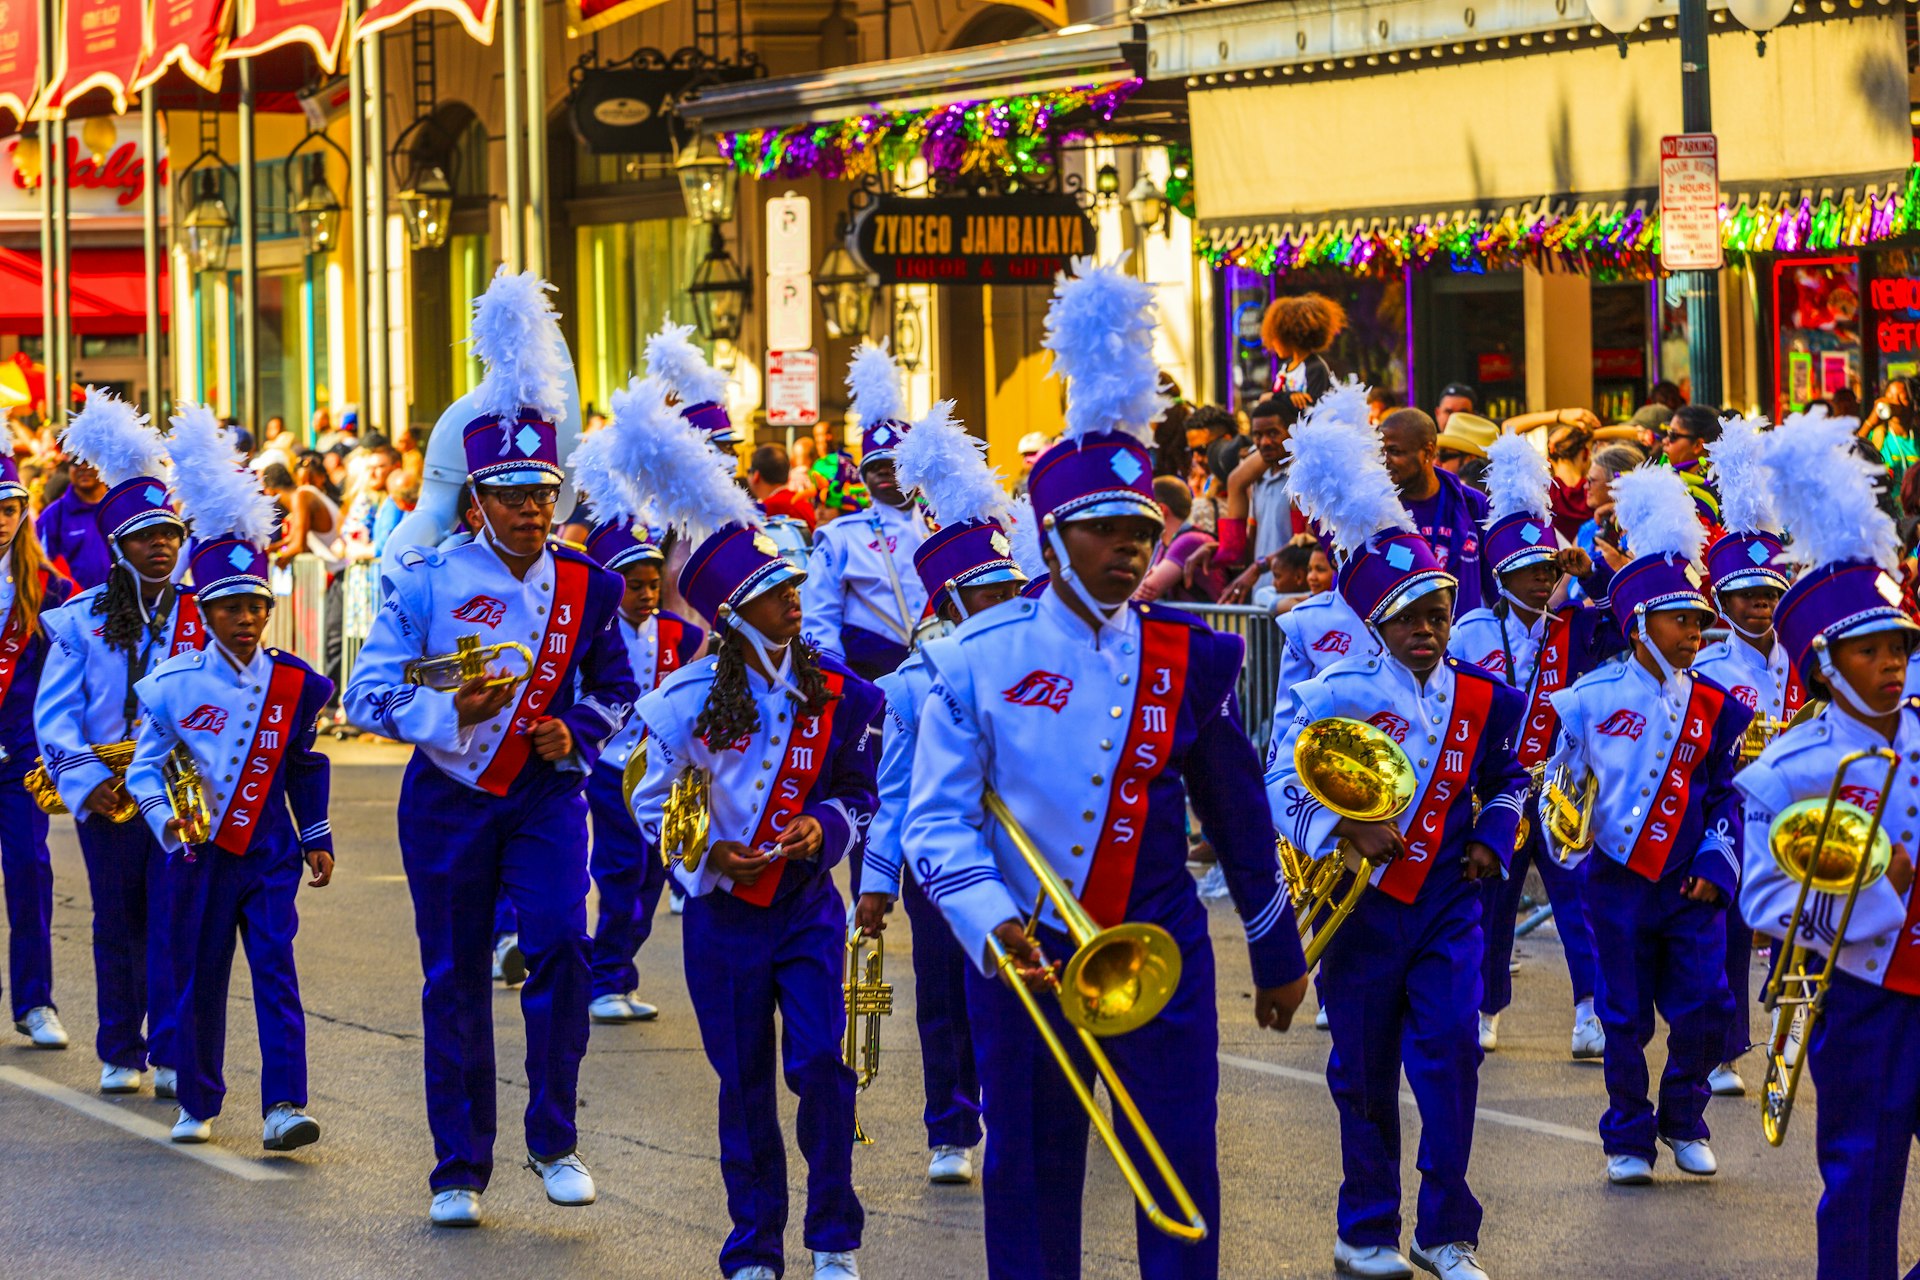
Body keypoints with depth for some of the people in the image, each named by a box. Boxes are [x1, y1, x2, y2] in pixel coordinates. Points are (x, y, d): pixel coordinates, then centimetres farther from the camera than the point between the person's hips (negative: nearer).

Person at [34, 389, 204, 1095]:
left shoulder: (203, 616, 3)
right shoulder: (82, 619, 5)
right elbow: (55, 712, 2)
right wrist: (86, 783, -12)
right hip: (105, 795, 1)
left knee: (174, 922, -7)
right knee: (118, 925, 9)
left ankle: (172, 1057, -3)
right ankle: (121, 1056, 20)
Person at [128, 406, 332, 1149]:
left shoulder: (292, 684, 3)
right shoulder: (175, 685, -4)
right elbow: (145, 767, -2)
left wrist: (317, 838, 16)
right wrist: (166, 817, -18)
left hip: (269, 855, 1)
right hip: (202, 856, -1)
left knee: (275, 970, -11)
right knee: (200, 978, 8)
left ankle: (283, 1106, -17)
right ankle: (198, 1104, 25)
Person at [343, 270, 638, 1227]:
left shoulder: (587, 587, 0)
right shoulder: (425, 581, -7)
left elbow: (615, 689, 14)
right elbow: (369, 692, -9)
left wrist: (574, 733, -6)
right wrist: (453, 709, -24)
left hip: (547, 794, 1)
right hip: (449, 798, -1)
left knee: (561, 945, -19)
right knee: (454, 978, 5)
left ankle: (554, 1139, -3)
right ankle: (460, 1169, 16)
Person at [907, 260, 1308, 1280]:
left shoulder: (1188, 657, 2)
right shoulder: (978, 659, -4)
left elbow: (1237, 815, 11)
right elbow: (937, 817, -7)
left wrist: (1276, 955, 16)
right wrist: (991, 923, -23)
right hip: (1021, 957, -1)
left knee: (1183, 1174, 0)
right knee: (1030, 1176, 8)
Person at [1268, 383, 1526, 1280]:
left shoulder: (1484, 697, 3)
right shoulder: (1333, 697, -8)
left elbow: (1508, 778, 19)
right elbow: (1283, 785, -12)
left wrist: (1492, 838, 2)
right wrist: (1344, 829, -26)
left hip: (1446, 902, 2)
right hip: (1360, 903, -2)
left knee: (1451, 1053, -8)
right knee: (1364, 1072, 8)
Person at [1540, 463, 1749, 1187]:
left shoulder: (1715, 709, 5)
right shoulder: (1595, 695, -4)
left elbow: (1728, 796, 9)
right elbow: (1558, 772, 3)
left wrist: (1716, 866, -1)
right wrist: (1567, 845, -9)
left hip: (1689, 886, 2)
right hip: (1617, 882, -2)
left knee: (1705, 1010, -6)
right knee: (1625, 1018, 2)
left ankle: (1684, 1121, 16)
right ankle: (1628, 1140, 15)